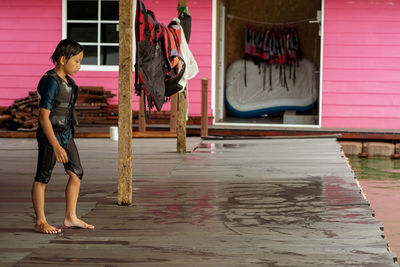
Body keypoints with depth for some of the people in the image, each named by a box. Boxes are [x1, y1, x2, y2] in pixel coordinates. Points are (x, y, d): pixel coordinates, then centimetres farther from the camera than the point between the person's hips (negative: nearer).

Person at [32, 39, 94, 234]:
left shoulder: (66, 80, 8)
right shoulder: (51, 82, -19)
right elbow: (44, 117, -21)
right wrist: (56, 146, -24)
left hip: (65, 135, 9)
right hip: (50, 136, -9)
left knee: (76, 174, 10)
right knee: (42, 178, 2)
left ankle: (70, 217, 18)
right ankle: (40, 222, 9)